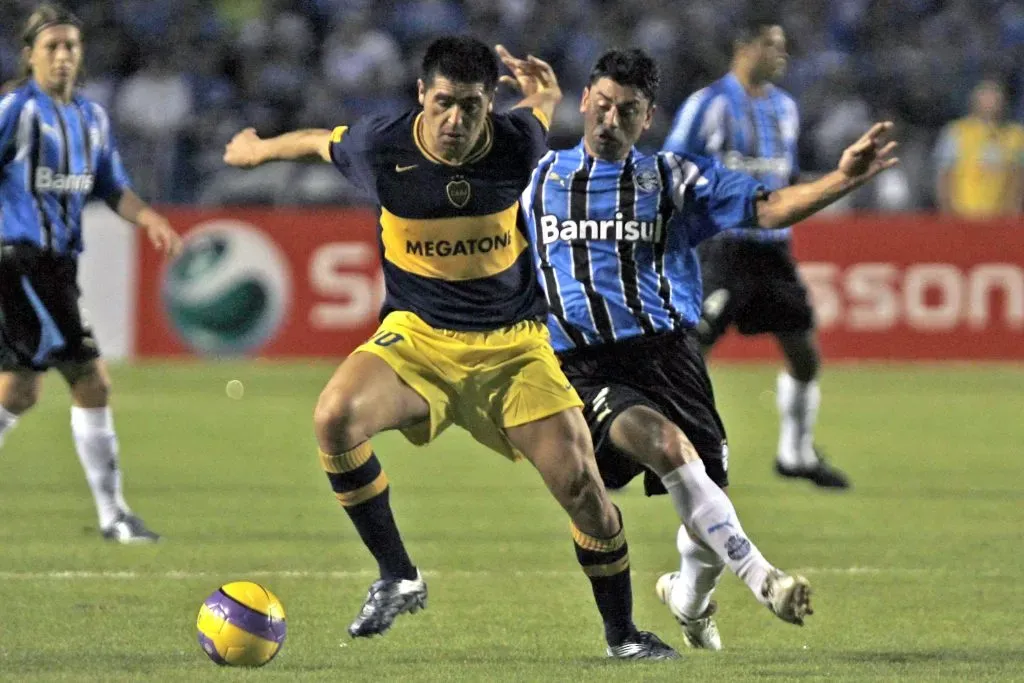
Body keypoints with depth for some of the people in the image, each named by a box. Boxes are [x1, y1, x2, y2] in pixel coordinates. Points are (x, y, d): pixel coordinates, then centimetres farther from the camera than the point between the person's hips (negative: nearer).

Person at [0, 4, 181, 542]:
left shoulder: (92, 116, 13)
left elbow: (112, 186, 17)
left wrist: (148, 219, -2)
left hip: (59, 264, 8)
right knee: (92, 380, -11)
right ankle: (112, 514, -4)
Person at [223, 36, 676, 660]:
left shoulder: (517, 142, -13)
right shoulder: (380, 147, -15)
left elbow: (544, 105, 12)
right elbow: (318, 142, 9)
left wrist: (543, 92, -12)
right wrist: (259, 149, 26)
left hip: (513, 342, 0)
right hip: (417, 334, 0)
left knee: (580, 483, -11)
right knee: (335, 417, -29)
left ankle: (622, 633, 12)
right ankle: (399, 579, -12)